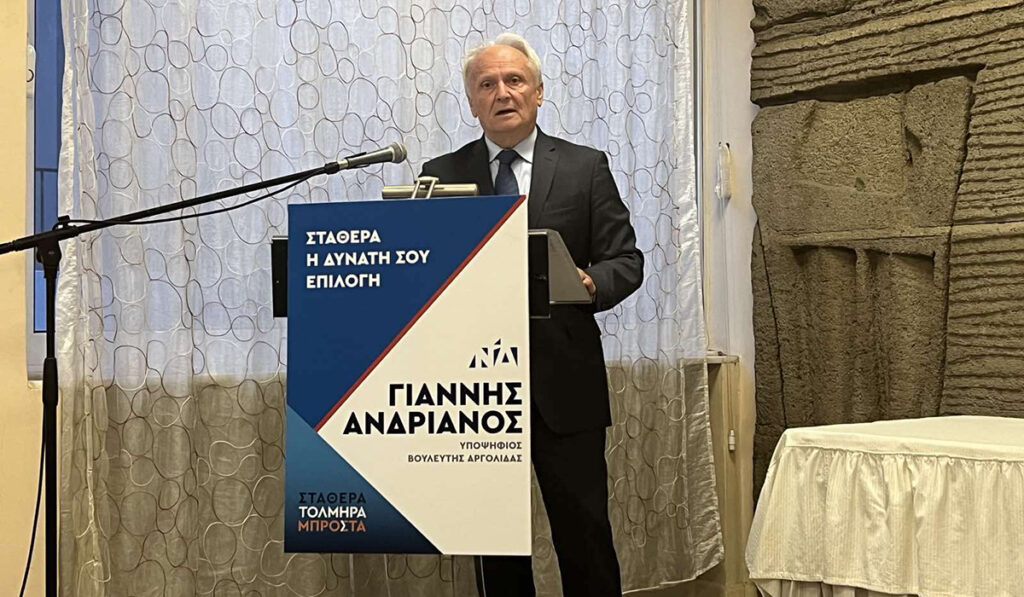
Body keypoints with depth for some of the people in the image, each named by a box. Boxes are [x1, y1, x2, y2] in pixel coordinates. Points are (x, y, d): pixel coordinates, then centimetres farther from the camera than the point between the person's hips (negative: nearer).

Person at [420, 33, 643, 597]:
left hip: (564, 380, -1)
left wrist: (591, 284, -18)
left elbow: (626, 259, 3)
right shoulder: (441, 175, 9)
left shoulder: (586, 168, 6)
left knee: (584, 529, 1)